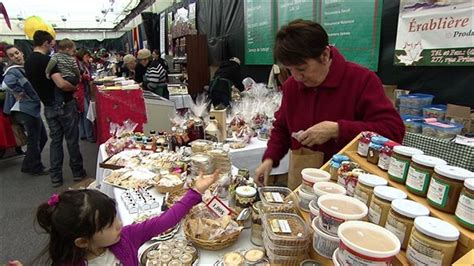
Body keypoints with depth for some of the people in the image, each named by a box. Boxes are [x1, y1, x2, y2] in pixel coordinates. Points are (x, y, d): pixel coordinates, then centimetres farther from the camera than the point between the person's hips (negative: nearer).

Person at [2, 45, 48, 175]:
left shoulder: (26, 68, 12)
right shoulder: (13, 71, -16)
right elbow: (6, 84, -37)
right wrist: (19, 94, -22)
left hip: (32, 108, 9)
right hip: (26, 109, -9)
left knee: (42, 137, 18)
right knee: (34, 139, 1)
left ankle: (28, 165, 31)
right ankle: (35, 168, 18)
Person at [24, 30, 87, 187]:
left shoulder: (27, 62, 7)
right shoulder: (47, 60, -17)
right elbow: (61, 84, -28)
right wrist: (74, 88, -10)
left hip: (48, 107, 7)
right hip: (64, 104, -7)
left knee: (55, 141, 12)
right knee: (72, 139, 5)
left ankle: (56, 177, 15)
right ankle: (77, 172, 16)